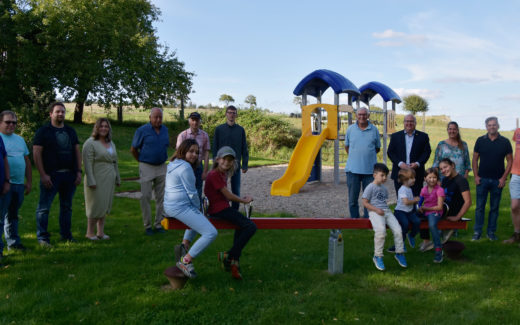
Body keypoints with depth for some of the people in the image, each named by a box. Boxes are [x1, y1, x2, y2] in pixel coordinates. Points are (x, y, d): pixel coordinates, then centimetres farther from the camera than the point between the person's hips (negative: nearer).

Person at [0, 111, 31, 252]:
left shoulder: (20, 139, 18)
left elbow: (27, 161, 21)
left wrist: (29, 182, 17)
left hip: (19, 184, 6)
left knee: (13, 214, 15)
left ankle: (13, 242, 22)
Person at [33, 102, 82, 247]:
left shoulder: (70, 131, 14)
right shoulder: (43, 131, -1)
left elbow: (77, 152, 14)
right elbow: (36, 153, -7)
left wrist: (79, 172, 4)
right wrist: (43, 175, -14)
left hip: (69, 175, 5)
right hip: (51, 176, -5)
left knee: (67, 207, 12)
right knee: (44, 207, -3)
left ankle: (66, 235, 22)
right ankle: (43, 237, 6)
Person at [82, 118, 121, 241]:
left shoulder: (111, 143, 14)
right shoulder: (90, 143, -9)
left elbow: (115, 162, 20)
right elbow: (87, 164, -15)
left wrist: (117, 178, 19)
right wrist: (91, 181, -20)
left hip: (109, 180, 7)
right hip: (97, 180, -7)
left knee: (105, 206, 9)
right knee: (96, 205, -3)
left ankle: (100, 232, 17)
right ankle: (89, 232, 10)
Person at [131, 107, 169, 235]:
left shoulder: (165, 130, 7)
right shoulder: (142, 130, -6)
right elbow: (133, 149, 1)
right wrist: (142, 161, 8)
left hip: (162, 167, 4)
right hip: (147, 167, -4)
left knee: (161, 197, 7)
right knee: (145, 197, -3)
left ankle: (158, 224, 16)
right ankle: (147, 226, 6)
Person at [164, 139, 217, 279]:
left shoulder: (173, 164, 15)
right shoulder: (185, 167, -16)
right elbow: (192, 193, -14)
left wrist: (196, 209, 23)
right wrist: (198, 207, 4)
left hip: (169, 205, 11)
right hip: (181, 207, -11)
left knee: (197, 217, 40)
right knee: (211, 233, -15)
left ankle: (185, 244, 24)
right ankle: (185, 261, -9)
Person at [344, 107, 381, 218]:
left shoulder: (374, 130, 4)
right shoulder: (350, 129, 6)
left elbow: (377, 148, 14)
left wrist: (368, 155, 8)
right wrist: (354, 156, 12)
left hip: (370, 169, 0)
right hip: (353, 169, 1)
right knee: (352, 198, 5)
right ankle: (354, 218, 16)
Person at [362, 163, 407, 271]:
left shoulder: (384, 189, 22)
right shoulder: (370, 187, 0)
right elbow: (365, 203, -4)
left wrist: (386, 209, 8)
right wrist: (376, 209, -15)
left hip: (386, 211, 7)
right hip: (374, 212, -6)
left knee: (398, 230, -13)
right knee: (381, 230, -31)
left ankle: (399, 253, 5)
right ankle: (377, 256, -16)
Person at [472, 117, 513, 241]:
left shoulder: (505, 142, 2)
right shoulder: (480, 141, 3)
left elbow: (510, 160, 3)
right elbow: (475, 159, 6)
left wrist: (504, 178, -5)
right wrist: (476, 176, -3)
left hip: (498, 180, 0)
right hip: (482, 179, 0)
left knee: (494, 207, 7)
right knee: (480, 207, 1)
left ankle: (491, 232, 16)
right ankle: (477, 232, 8)